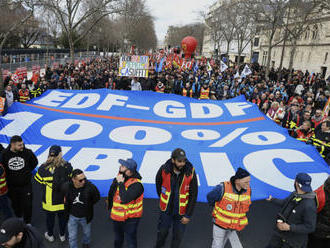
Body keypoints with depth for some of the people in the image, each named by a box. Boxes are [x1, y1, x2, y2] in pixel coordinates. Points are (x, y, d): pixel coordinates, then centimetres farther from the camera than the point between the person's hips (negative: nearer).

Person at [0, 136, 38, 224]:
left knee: (27, 205, 7)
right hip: (12, 186, 1)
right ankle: (18, 218, 45)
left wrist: (27, 171, 2)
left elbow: (35, 162, 4)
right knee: (15, 205, 20)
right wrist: (9, 177, 0)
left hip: (26, 185, -1)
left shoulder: (27, 152, -16)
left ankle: (27, 223, 27)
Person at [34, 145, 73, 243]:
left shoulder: (43, 168, -20)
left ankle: (50, 235, 44)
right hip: (63, 198, 1)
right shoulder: (67, 166, -19)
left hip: (49, 200, 0)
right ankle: (62, 235, 41)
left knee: (50, 217, 23)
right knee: (62, 216, 22)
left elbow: (39, 181, -5)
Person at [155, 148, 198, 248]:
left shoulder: (190, 172, -20)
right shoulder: (164, 169, -17)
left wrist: (188, 215, -10)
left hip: (181, 211, -1)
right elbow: (158, 184, 5)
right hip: (166, 209, 1)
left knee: (178, 235, 14)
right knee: (162, 232, 18)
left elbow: (193, 195, -12)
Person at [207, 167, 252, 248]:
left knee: (224, 240, 24)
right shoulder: (223, 188, -28)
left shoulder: (248, 190, -16)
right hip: (221, 221, -3)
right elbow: (210, 197, -11)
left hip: (235, 224, 4)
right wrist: (216, 208, 6)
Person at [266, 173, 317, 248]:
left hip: (293, 239, -7)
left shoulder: (309, 205, -32)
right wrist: (272, 199, 28)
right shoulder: (294, 194, -6)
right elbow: (284, 203, 14)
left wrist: (289, 227, -32)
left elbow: (310, 227, -27)